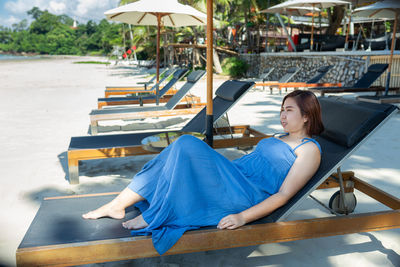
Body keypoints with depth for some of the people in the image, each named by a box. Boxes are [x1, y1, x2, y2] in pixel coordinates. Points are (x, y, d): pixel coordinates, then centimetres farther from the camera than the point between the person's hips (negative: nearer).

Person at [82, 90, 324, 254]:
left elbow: (284, 194, -10)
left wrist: (243, 217, -18)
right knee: (184, 145, -12)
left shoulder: (309, 149, -1)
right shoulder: (280, 139, 27)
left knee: (189, 145, -23)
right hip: (232, 180, 8)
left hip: (246, 196, -8)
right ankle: (118, 204, -10)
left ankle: (153, 216, -14)